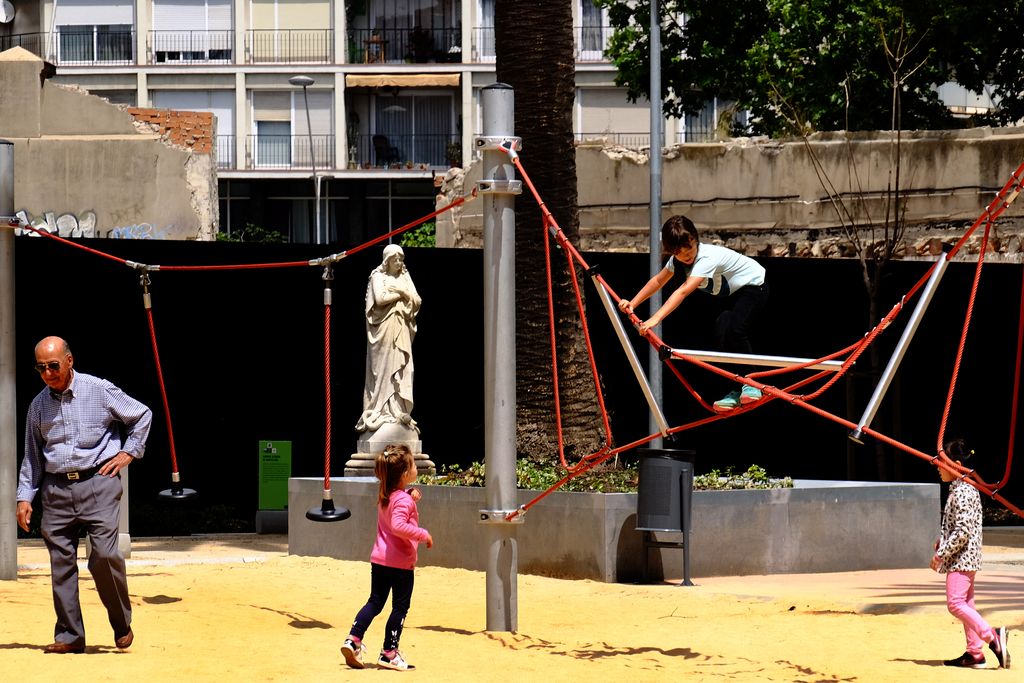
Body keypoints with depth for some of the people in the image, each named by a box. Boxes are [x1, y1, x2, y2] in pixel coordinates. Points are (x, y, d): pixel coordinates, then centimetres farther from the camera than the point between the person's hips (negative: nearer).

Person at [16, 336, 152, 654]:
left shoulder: (100, 391, 0)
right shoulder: (38, 406, 11)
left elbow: (142, 415, 11)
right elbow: (32, 456, 18)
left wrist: (128, 452, 4)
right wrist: (25, 496, 11)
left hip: (98, 482, -4)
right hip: (56, 490, 4)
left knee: (104, 554, -15)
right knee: (61, 562, 1)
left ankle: (122, 624, 3)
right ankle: (69, 636, 7)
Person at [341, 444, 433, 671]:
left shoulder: (385, 495, 8)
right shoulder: (403, 500, -19)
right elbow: (398, 526, -33)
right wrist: (423, 534, -24)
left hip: (379, 559, 8)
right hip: (401, 562, -8)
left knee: (375, 602, 15)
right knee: (400, 607, 4)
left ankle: (353, 639, 4)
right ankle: (389, 653, 6)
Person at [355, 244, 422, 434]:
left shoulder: (405, 278, 16)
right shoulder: (378, 276, 1)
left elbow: (417, 302, 9)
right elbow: (380, 299, -14)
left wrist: (403, 292, -5)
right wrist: (401, 295, -4)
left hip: (401, 331, 5)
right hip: (384, 331, -5)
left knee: (401, 370, -2)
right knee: (383, 369, -8)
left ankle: (399, 410, -4)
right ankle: (381, 411, -10)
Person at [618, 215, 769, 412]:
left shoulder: (707, 257, -37)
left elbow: (683, 291, -46)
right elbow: (658, 281, 4)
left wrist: (656, 318, -53)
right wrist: (632, 304, -6)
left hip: (754, 285, -9)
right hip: (734, 293, 9)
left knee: (734, 331, -27)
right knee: (723, 334, -6)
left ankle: (751, 384, -14)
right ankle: (737, 390, 2)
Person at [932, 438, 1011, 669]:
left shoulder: (962, 493, -18)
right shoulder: (966, 488, 14)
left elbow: (962, 531, -22)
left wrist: (942, 553, -18)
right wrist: (942, 540, 14)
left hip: (961, 557, -11)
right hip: (967, 558, 11)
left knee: (955, 603, -14)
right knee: (965, 604, 11)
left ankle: (992, 636, -20)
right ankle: (975, 654, 13)